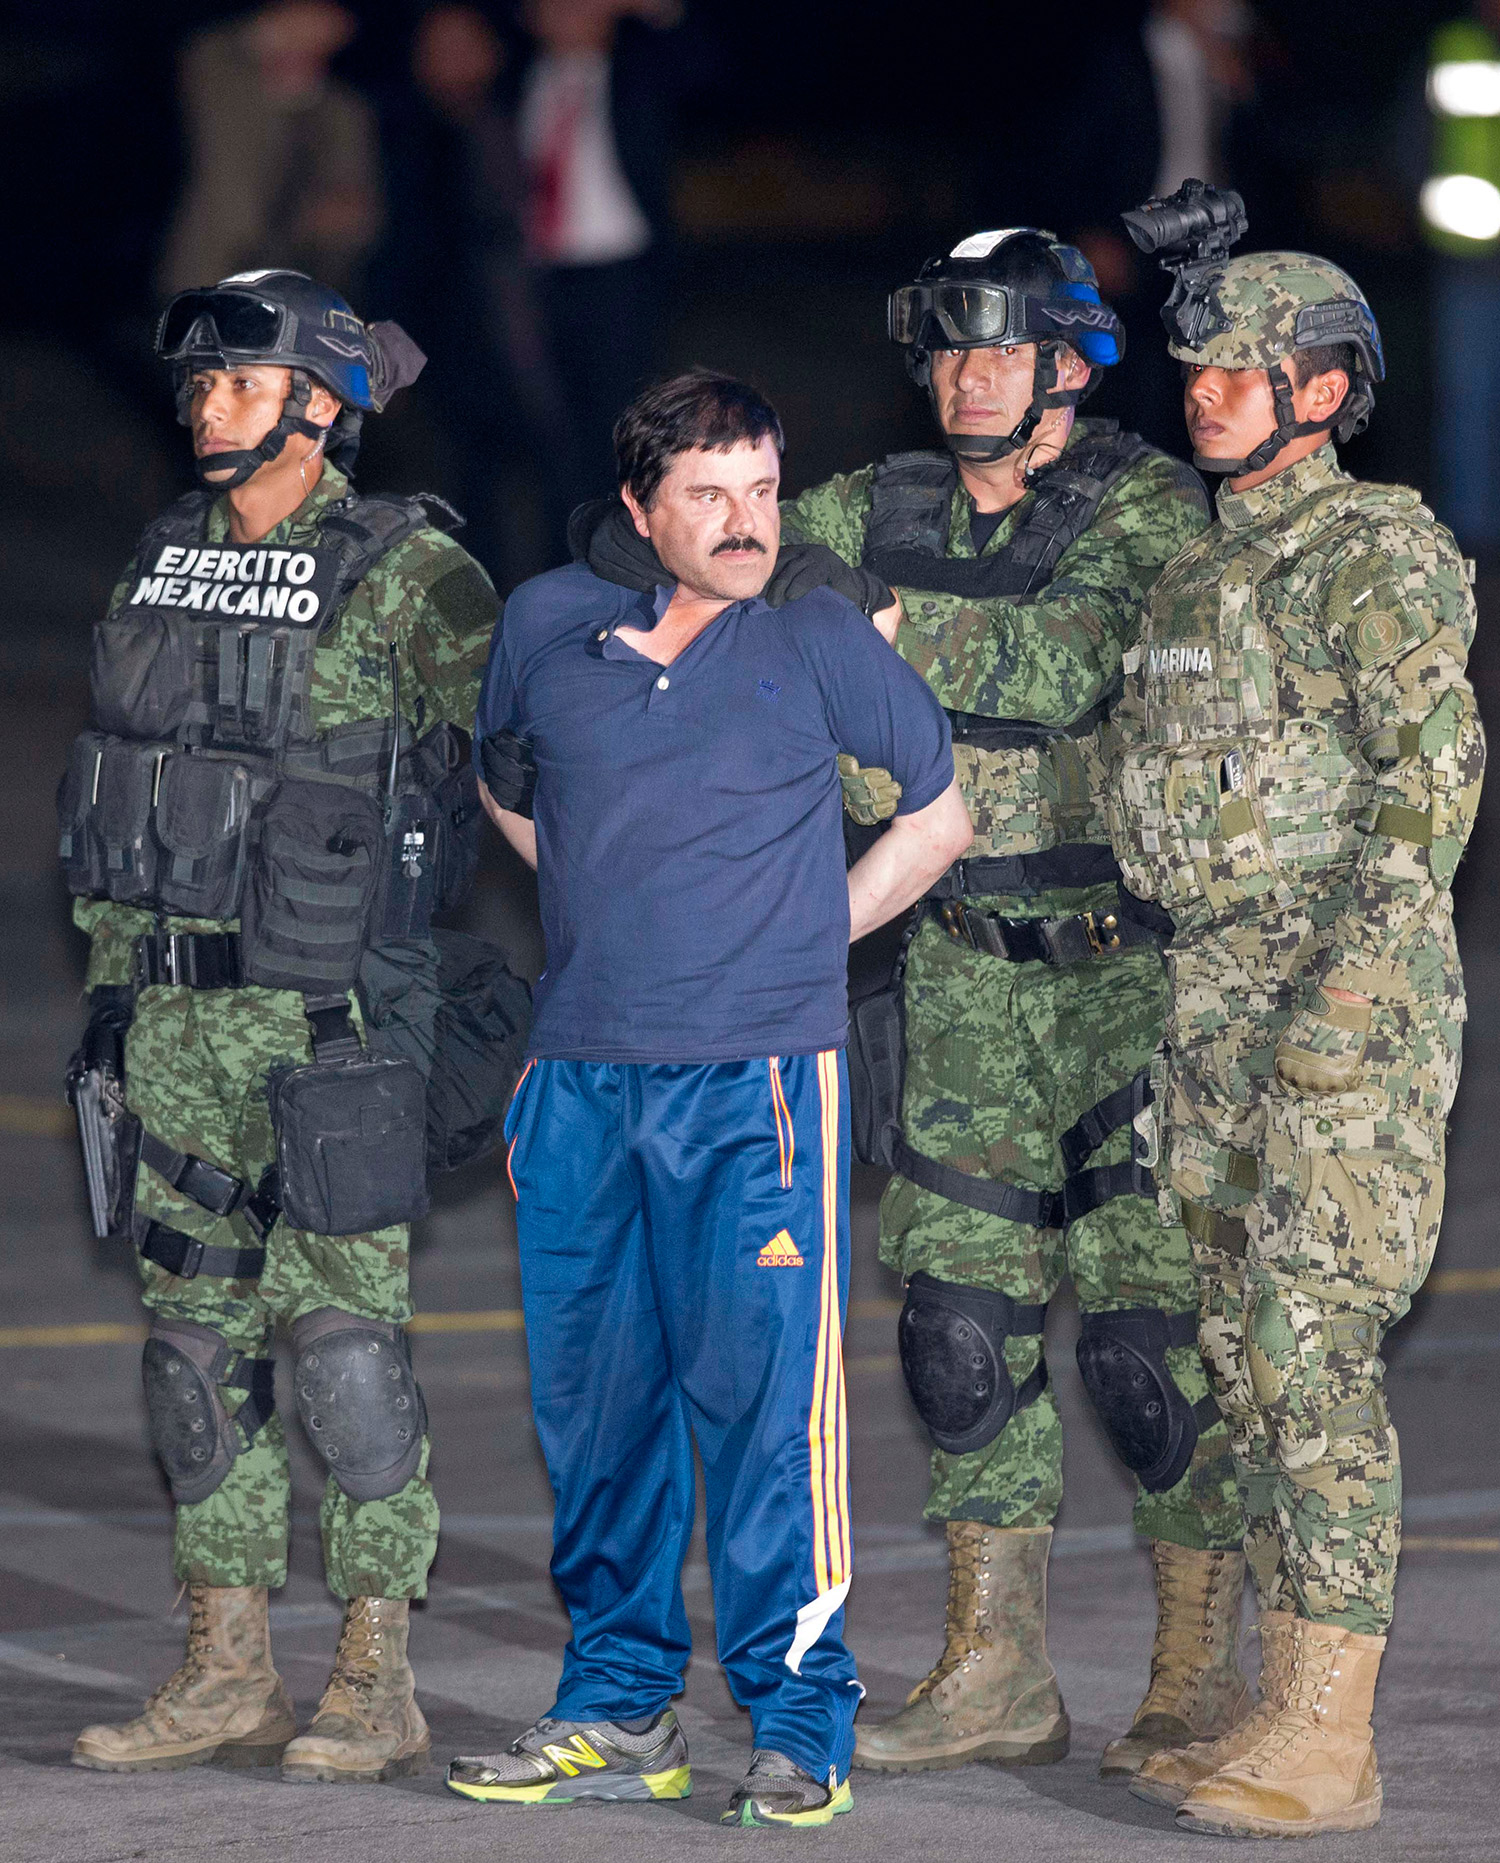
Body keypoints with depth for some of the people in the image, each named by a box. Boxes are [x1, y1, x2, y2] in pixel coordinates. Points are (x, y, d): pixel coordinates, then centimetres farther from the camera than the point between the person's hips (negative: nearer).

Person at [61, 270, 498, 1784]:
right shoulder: (165, 562, 13)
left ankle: (377, 1681, 1)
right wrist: (109, 981, 16)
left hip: (321, 1012, -7)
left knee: (344, 1332, -5)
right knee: (197, 1332, 8)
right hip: (174, 1014, 7)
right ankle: (225, 1674, 15)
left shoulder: (402, 575, -7)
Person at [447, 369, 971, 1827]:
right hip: (580, 1081, 4)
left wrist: (813, 930, 5)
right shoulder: (550, 627, 7)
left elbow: (941, 815, 10)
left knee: (763, 1393, -6)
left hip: (757, 1079, -4)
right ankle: (617, 1708, 19)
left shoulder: (818, 640, 0)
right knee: (590, 1395, 8)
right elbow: (503, 779, 27)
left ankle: (799, 1720, 0)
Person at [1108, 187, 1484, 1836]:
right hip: (1214, 1003, 9)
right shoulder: (1209, 563, 18)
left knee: (1314, 1357, -11)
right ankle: (1285, 1707, 15)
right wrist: (1202, 1001, 18)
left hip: (1346, 1007, -9)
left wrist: (1348, 984, -25)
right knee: (1246, 1357, 9)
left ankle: (1329, 1742, -10)